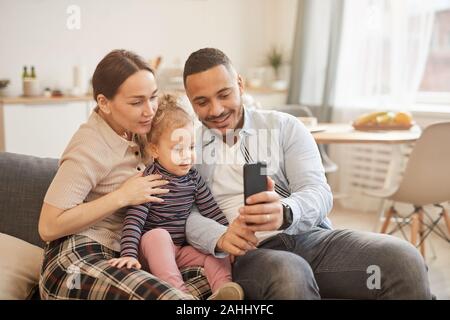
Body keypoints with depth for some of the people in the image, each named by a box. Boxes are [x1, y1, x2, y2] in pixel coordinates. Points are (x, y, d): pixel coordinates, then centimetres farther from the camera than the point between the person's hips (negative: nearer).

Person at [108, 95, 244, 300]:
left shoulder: (193, 178, 2)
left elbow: (213, 212, 8)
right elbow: (133, 220, -20)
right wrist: (129, 254, -30)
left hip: (182, 249, 6)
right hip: (153, 247, -5)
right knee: (158, 235, -34)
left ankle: (223, 290, -32)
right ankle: (178, 290, -45)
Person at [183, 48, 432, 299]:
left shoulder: (285, 127, 9)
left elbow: (318, 192, -3)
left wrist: (285, 213, -27)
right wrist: (219, 237, -24)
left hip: (311, 237, 2)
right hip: (249, 251, -1)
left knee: (402, 258, -23)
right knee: (290, 276, -37)